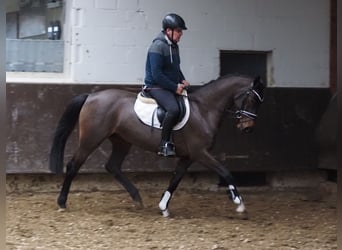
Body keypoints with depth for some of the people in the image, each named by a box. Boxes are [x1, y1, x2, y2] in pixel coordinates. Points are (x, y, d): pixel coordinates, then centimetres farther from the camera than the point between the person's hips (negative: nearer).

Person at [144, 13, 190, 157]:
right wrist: (175, 87, -20)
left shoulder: (174, 46, 12)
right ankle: (164, 144, -25)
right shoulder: (158, 46, -16)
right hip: (156, 87, -10)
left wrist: (182, 81, 5)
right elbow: (157, 75, -21)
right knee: (173, 109, -33)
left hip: (171, 86, 10)